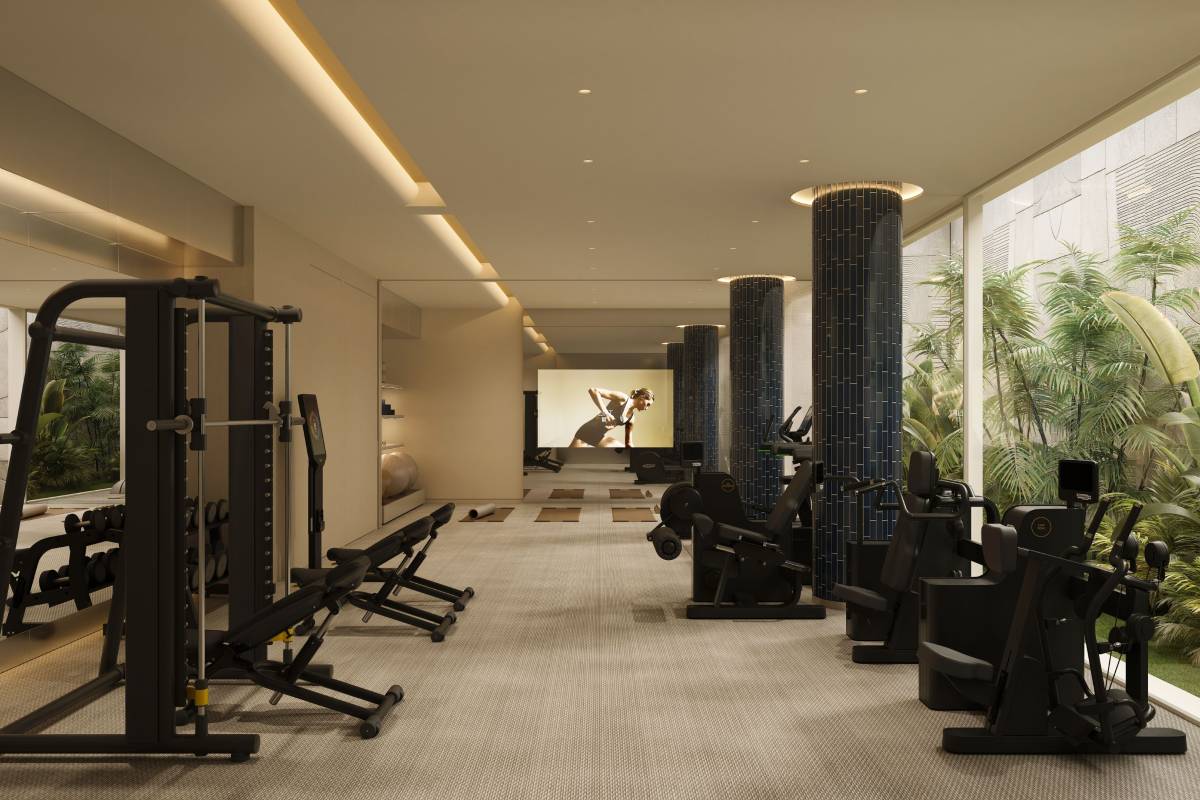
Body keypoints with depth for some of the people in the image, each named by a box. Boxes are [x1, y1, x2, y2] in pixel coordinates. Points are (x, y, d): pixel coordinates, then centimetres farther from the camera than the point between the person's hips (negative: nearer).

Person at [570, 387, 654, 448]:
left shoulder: (631, 418, 5)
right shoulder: (623, 398, -16)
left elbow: (628, 444, 13)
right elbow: (593, 390, -25)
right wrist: (606, 413, -33)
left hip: (601, 438, 7)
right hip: (585, 435, -7)